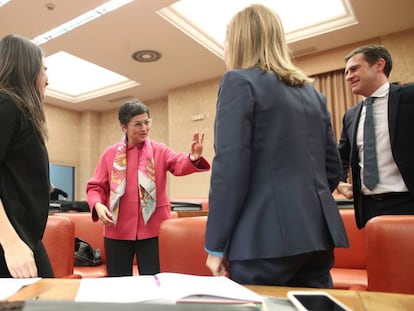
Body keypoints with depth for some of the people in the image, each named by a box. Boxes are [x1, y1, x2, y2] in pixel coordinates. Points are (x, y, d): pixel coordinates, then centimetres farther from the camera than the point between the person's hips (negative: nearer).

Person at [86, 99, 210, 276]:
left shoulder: (160, 151, 2)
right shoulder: (110, 154, 5)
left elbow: (179, 165, -17)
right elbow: (95, 186, 7)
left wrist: (193, 158, -40)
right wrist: (98, 205, -15)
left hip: (152, 229, -1)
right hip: (118, 230, 1)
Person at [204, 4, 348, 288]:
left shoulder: (239, 81, -5)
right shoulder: (312, 92, 16)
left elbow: (230, 167, -14)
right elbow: (333, 167, 16)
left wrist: (216, 245, -9)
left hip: (266, 236, -7)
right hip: (317, 233, 7)